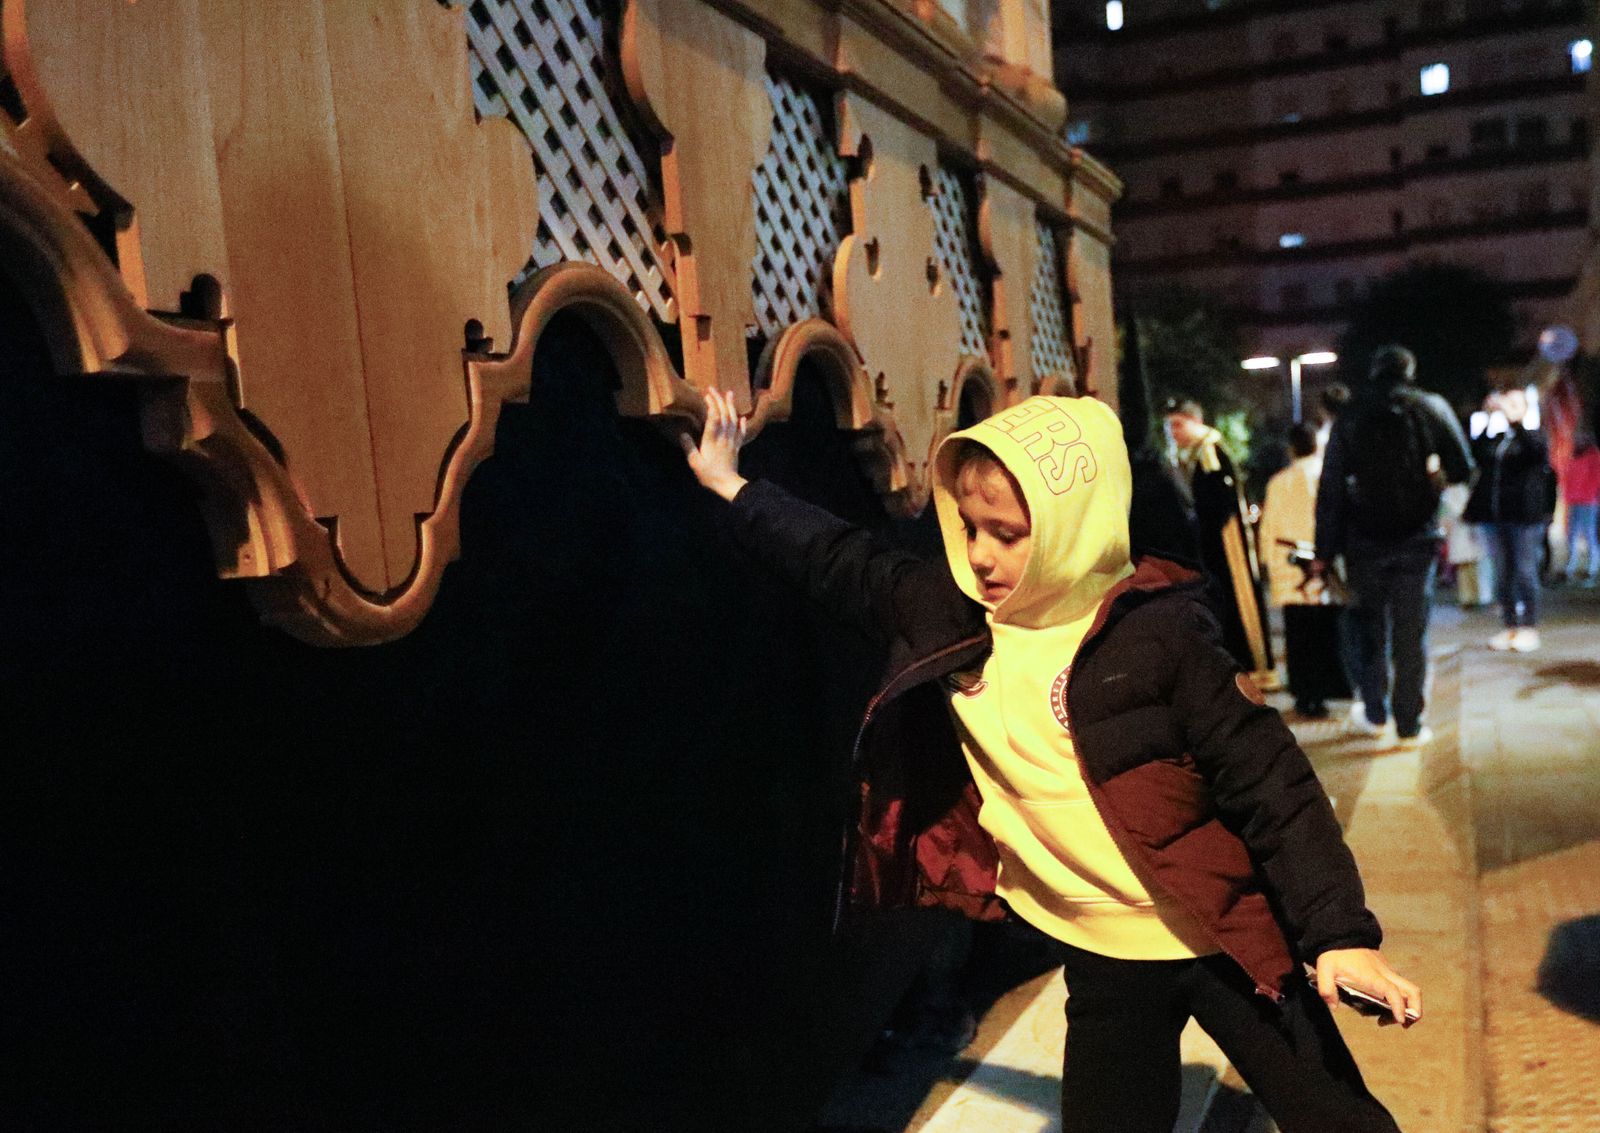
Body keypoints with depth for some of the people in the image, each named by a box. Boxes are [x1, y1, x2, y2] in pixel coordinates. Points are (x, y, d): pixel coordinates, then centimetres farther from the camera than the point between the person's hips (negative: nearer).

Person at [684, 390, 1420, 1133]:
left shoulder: (1159, 630, -17)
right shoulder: (952, 615, -3)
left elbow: (1270, 783, -14)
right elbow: (844, 563, 10)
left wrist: (1341, 933, -18)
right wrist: (731, 487, 15)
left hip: (1222, 938, -4)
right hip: (1103, 957, 4)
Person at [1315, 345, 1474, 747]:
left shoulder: (1348, 419, 2)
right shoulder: (1432, 408, 0)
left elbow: (1330, 491, -2)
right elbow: (1463, 469, -2)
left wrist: (1324, 552, 0)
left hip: (1364, 541, 1)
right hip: (1417, 538, -1)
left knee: (1371, 628, 15)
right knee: (1412, 632, 3)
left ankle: (1375, 714, 22)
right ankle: (1410, 724, 6)